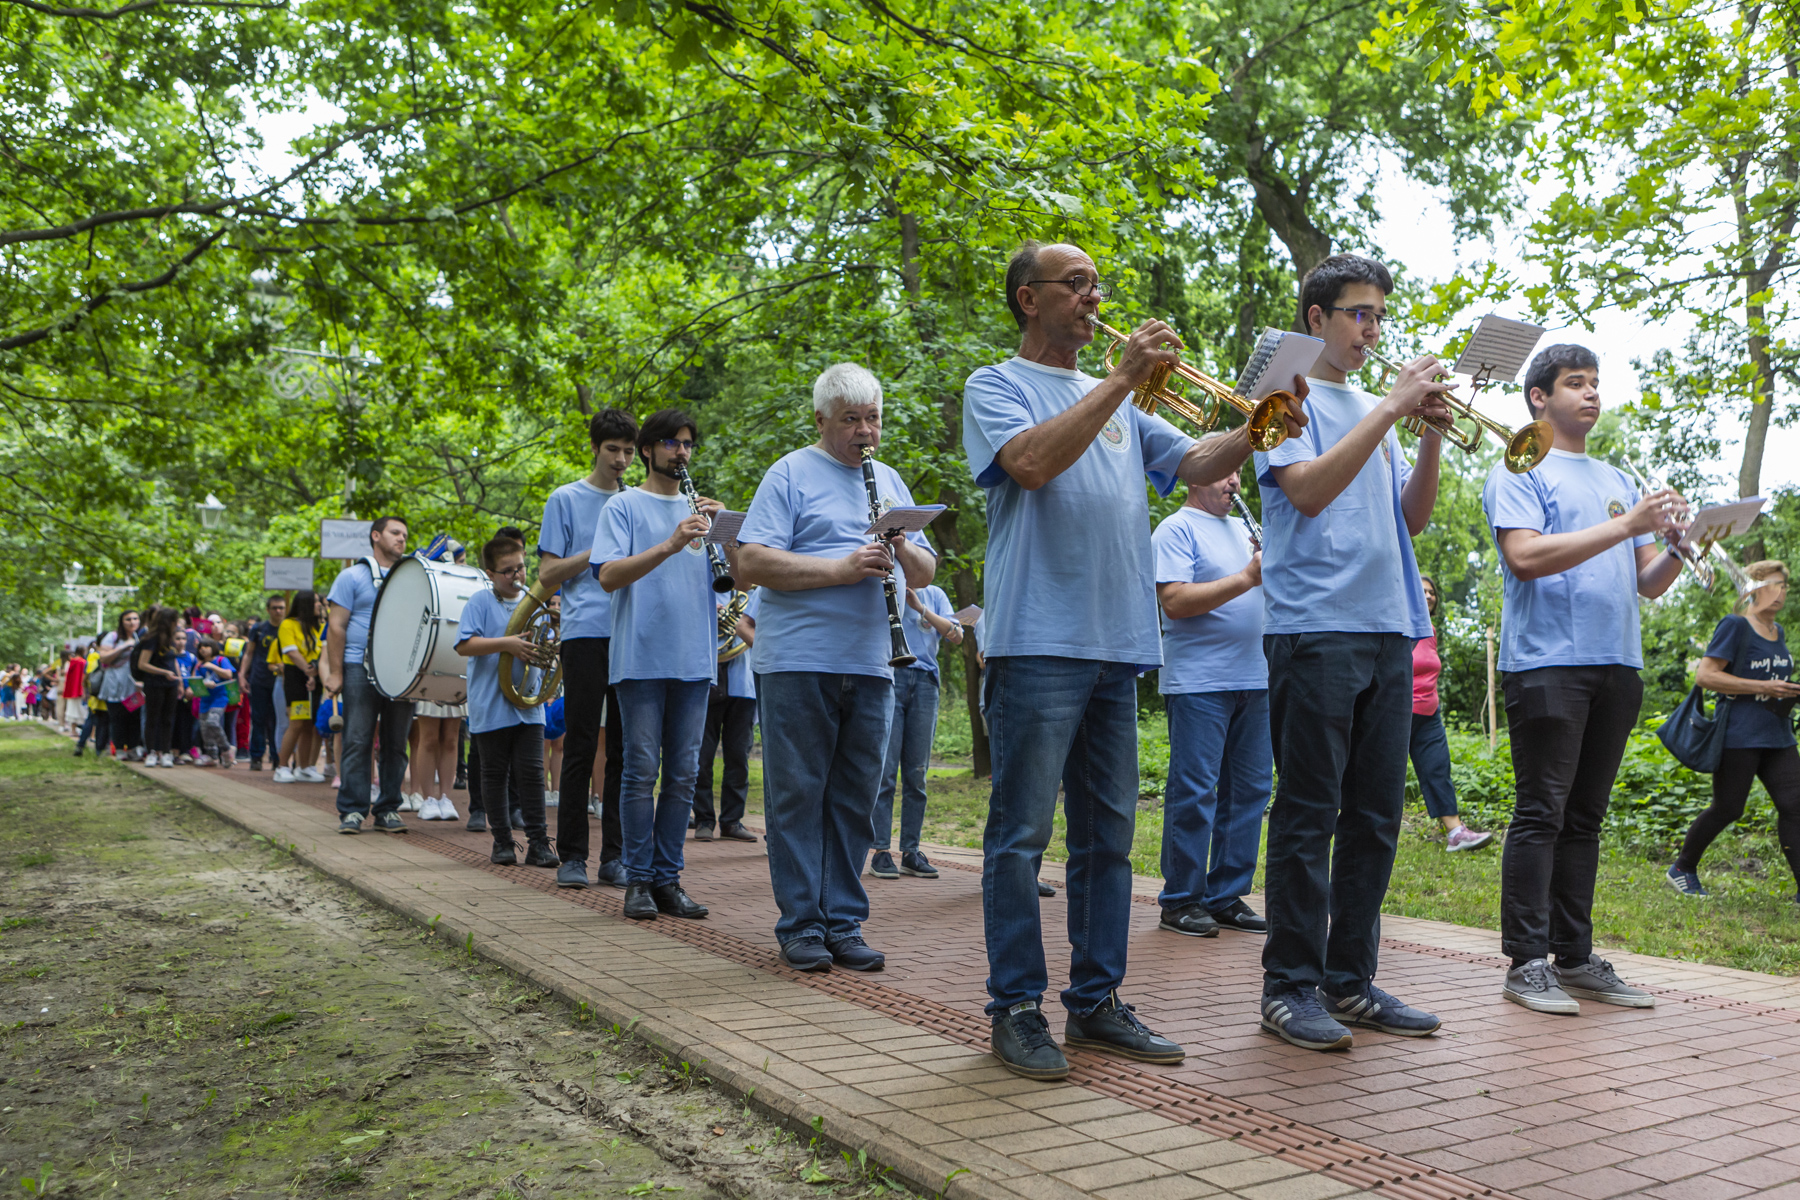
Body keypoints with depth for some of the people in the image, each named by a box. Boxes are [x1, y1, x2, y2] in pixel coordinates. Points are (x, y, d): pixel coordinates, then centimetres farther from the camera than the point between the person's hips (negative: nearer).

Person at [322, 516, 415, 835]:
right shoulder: (352, 576, 6)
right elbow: (337, 626, 1)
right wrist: (334, 672, -7)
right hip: (361, 669, -4)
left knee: (396, 744, 5)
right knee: (357, 742, -5)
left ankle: (388, 810, 12)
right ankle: (352, 811, 0)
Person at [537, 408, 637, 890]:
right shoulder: (566, 500, 6)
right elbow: (547, 575, 0)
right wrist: (601, 548, -9)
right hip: (585, 633, -3)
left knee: (624, 746, 4)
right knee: (581, 746, -1)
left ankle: (615, 854, 10)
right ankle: (572, 855, 7)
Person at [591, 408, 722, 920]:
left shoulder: (701, 510, 16)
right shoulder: (624, 507, 3)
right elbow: (608, 576, -11)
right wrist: (670, 545, -21)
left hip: (694, 660, 5)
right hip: (641, 659, -4)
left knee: (683, 773, 5)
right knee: (641, 771, -2)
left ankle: (668, 879, 13)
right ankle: (638, 880, 7)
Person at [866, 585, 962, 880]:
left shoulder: (935, 595, 16)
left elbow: (957, 637, 3)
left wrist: (921, 608, -5)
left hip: (925, 682, 3)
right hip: (889, 678, -3)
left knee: (916, 774, 2)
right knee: (885, 770, -8)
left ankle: (911, 852, 6)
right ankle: (879, 851, -5)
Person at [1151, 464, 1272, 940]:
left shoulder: (1244, 529, 21)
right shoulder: (1176, 530, -4)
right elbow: (1175, 601, -16)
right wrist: (1247, 578, -18)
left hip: (1254, 681, 8)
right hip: (1198, 682, -8)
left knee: (1249, 790, 8)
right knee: (1195, 792, -5)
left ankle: (1226, 897, 17)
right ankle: (1180, 901, 5)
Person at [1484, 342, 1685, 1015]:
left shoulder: (1618, 481, 23)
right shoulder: (1519, 473, 3)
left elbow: (1649, 584, 19)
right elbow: (1525, 556, -15)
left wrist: (1677, 544, -2)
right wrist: (1625, 526, -16)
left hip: (1617, 665, 7)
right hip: (1548, 661, -7)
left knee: (1585, 817, 9)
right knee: (1541, 814, -7)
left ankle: (1575, 958, 15)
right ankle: (1526, 964, -3)